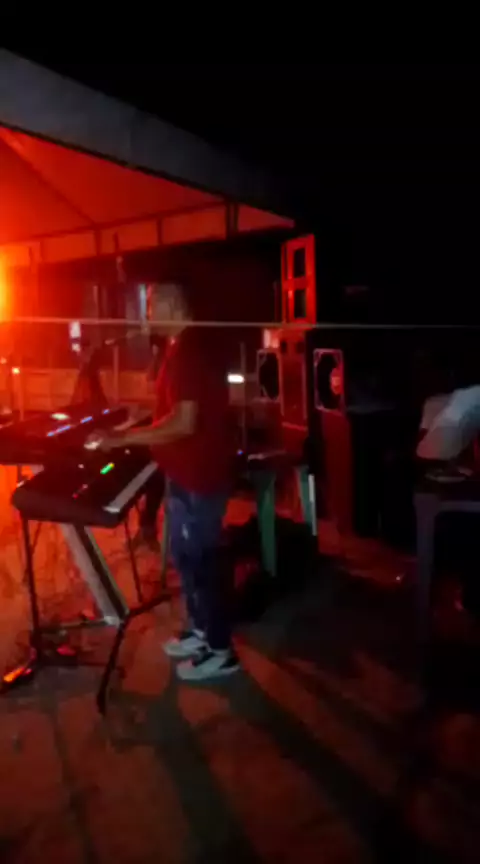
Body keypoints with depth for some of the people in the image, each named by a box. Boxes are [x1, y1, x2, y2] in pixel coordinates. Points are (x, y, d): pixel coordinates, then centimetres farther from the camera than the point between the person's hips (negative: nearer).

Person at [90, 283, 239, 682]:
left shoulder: (187, 349, -23)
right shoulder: (204, 339, 9)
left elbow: (183, 423, -28)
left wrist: (123, 438, -23)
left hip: (196, 474, -10)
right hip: (200, 467, 10)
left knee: (198, 560, 4)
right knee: (193, 555, 21)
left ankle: (219, 651, 20)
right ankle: (202, 630, 37)